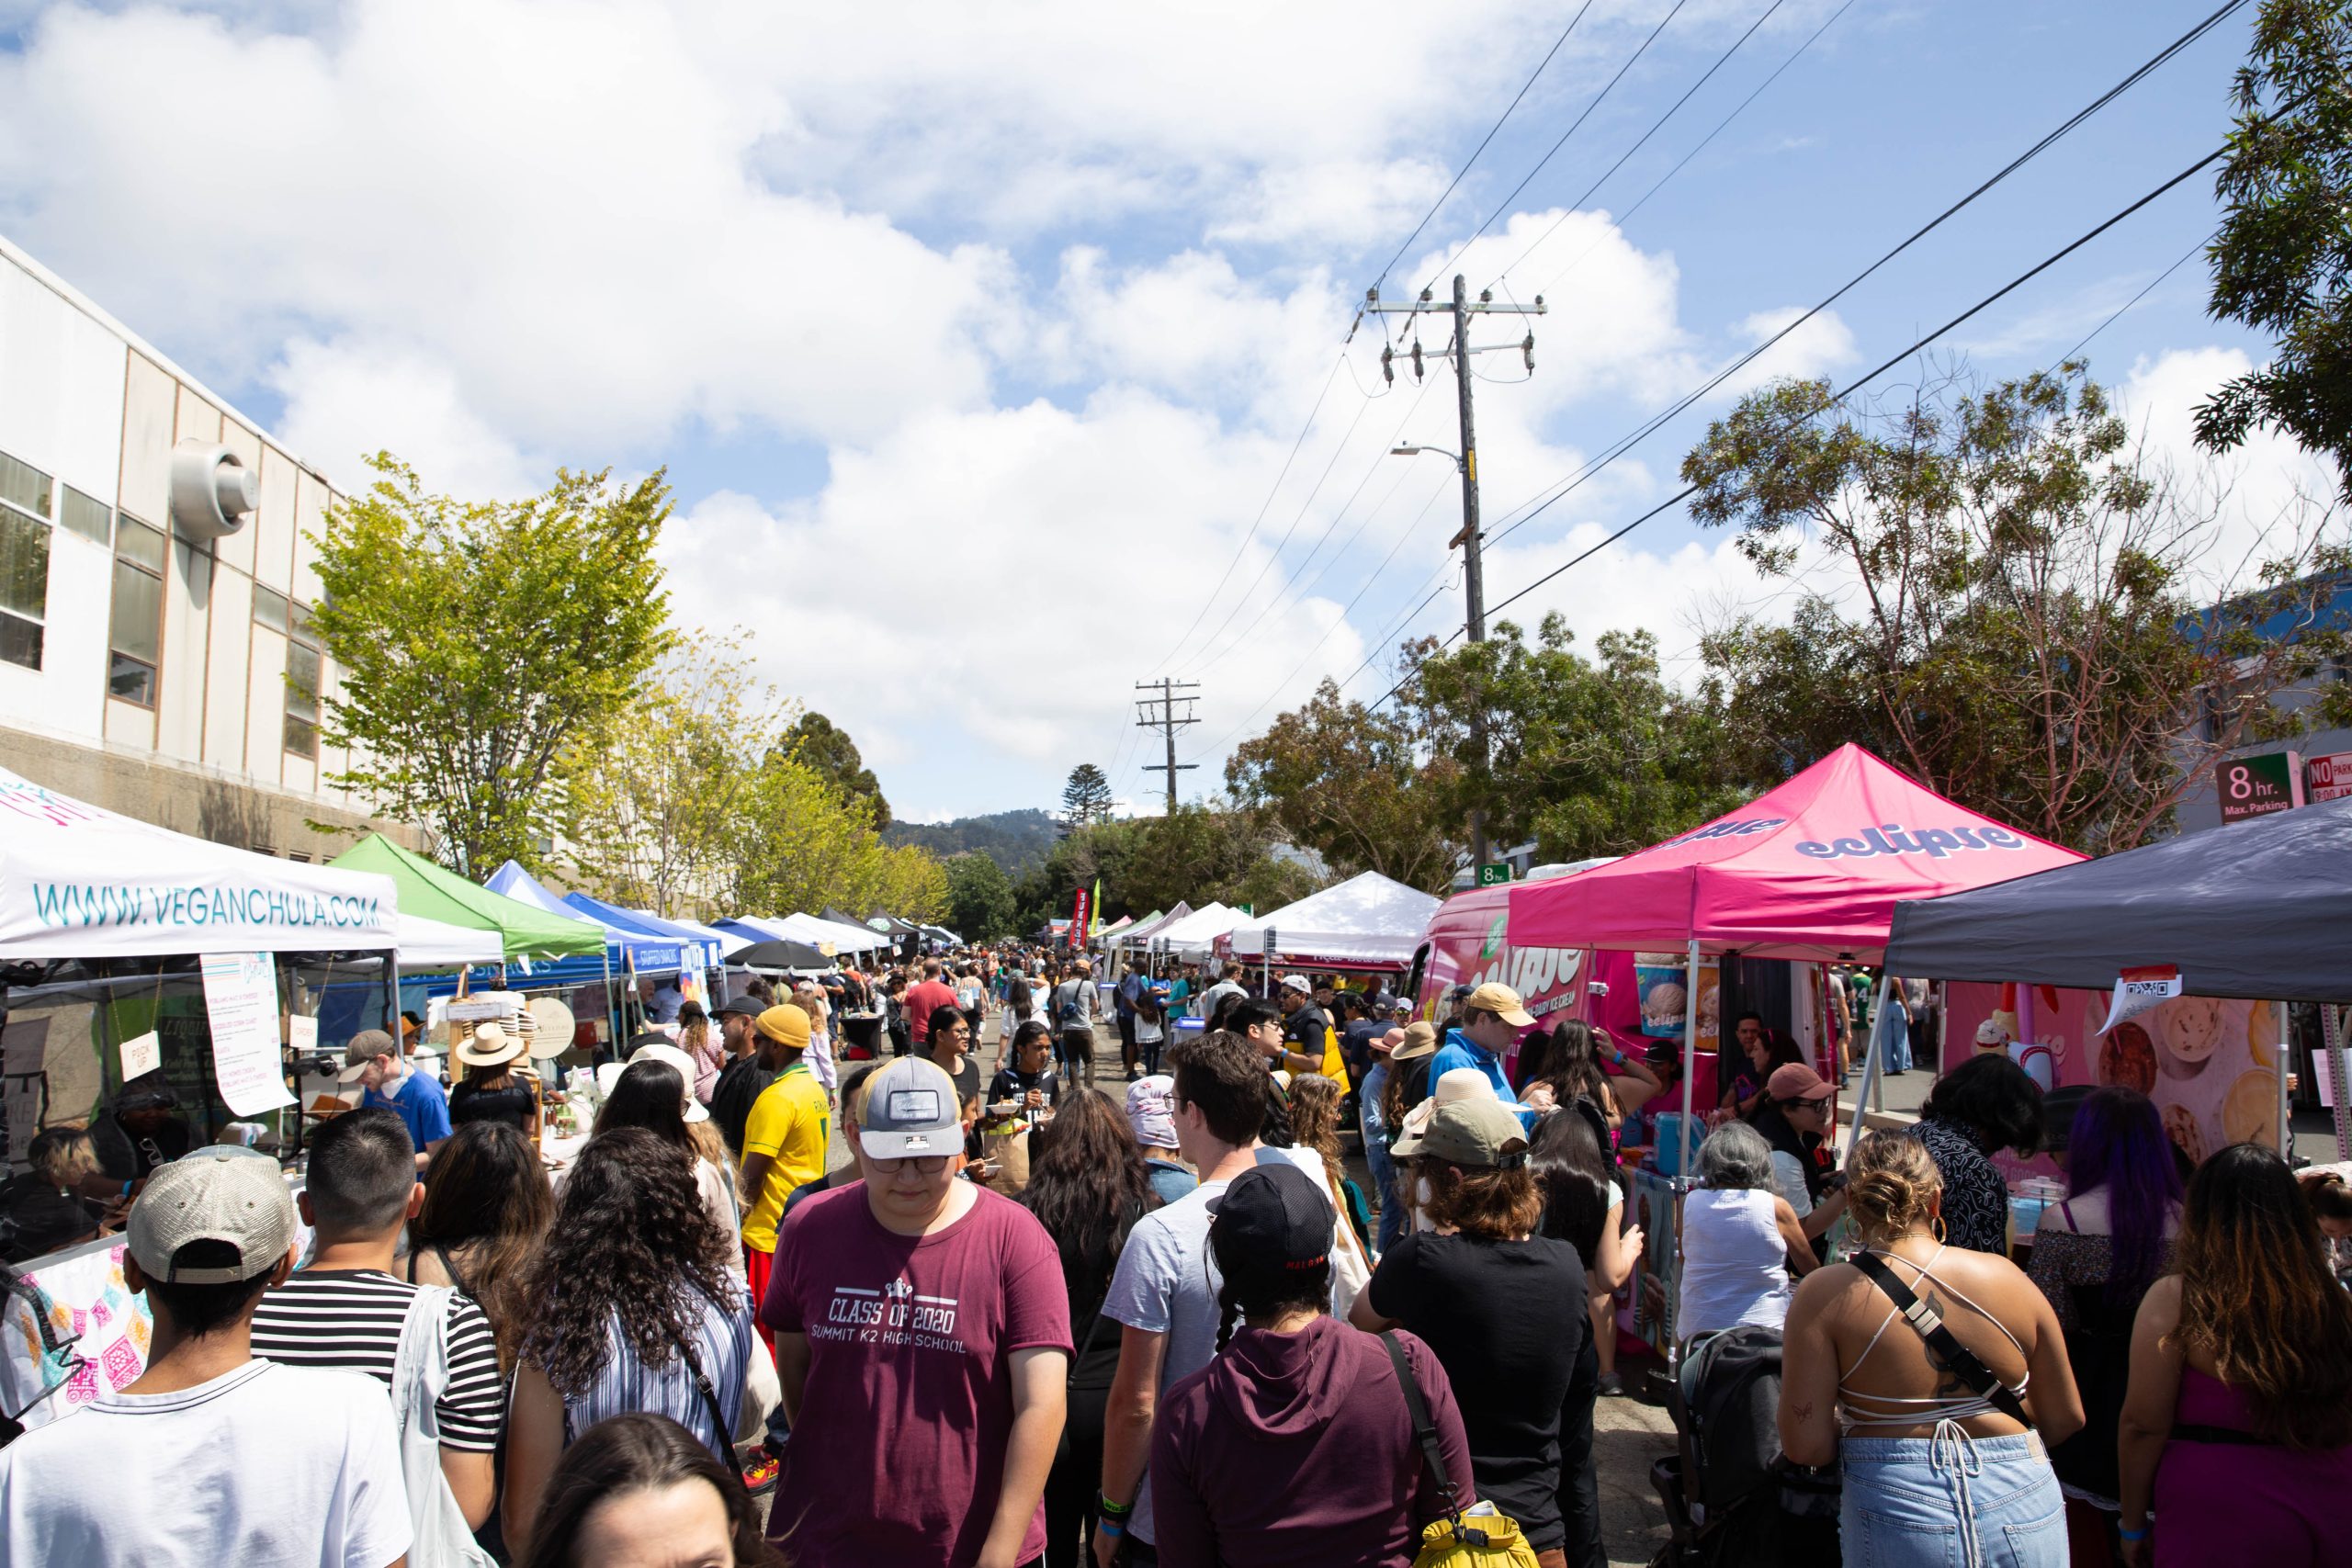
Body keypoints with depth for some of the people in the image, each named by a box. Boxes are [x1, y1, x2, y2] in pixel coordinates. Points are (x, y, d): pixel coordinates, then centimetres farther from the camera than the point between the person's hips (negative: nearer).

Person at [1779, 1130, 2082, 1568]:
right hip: (2025, 1523, 3)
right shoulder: (2007, 1277, -3)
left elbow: (1805, 1446, -12)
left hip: (1899, 1531, -2)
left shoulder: (1826, 1294, -11)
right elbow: (2065, 1420, 6)